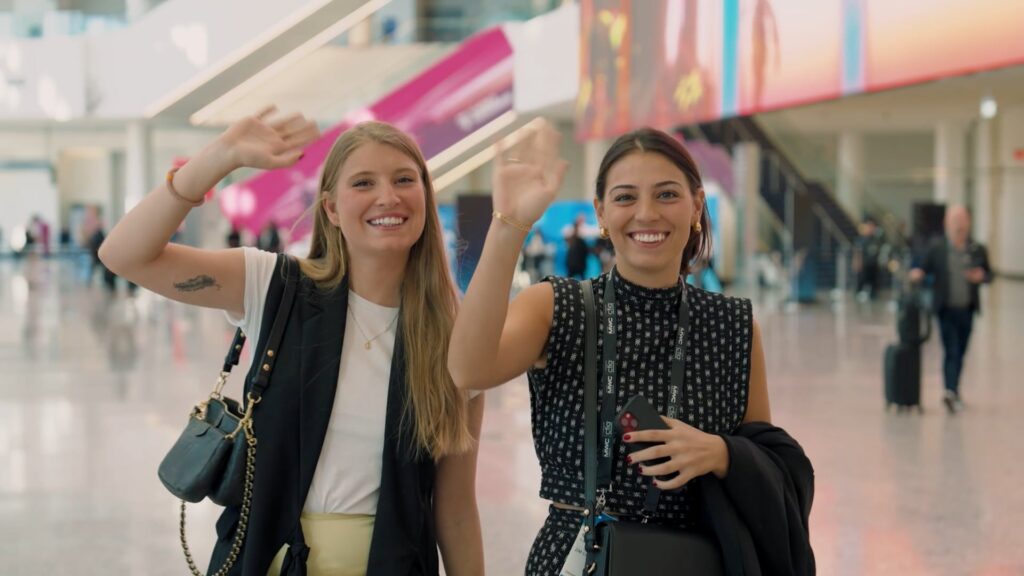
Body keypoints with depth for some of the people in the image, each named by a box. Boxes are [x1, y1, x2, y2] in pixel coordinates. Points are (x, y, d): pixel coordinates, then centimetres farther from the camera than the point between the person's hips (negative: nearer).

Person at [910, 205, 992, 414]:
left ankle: (954, 392, 26)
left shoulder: (978, 251, 3)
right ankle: (951, 392, -19)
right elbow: (924, 269, 1)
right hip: (946, 310, -3)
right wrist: (917, 274, -22)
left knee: (960, 353, 13)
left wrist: (981, 276, -13)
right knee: (950, 351, -12)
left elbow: (989, 275, 9)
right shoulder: (937, 249, -2)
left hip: (967, 310, 3)